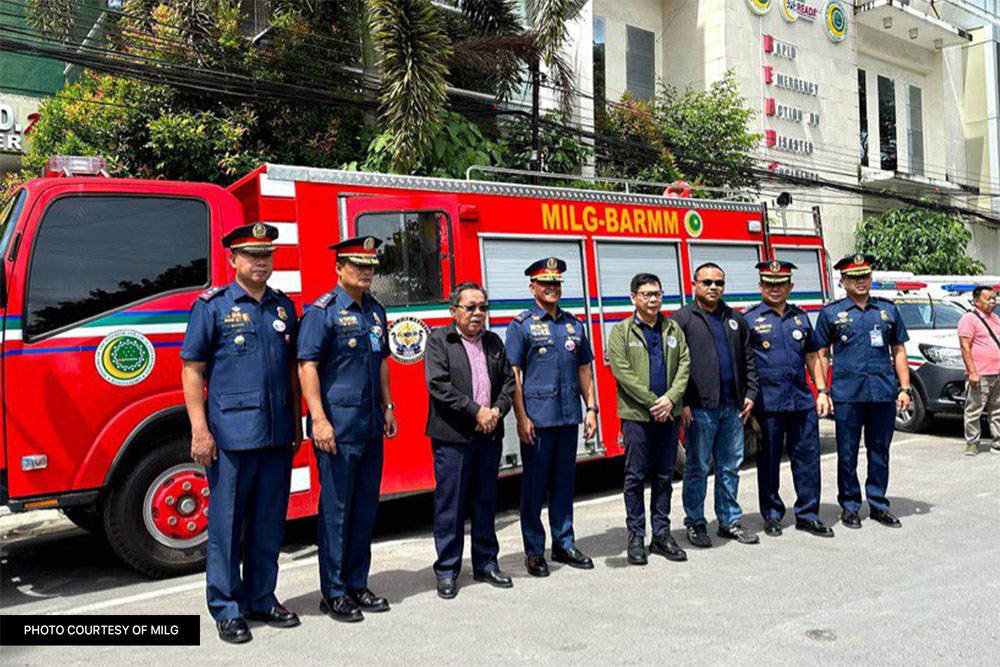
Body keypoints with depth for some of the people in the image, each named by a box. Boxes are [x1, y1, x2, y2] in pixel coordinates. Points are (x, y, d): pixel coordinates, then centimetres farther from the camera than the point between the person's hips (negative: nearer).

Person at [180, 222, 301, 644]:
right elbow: (192, 370, -4)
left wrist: (297, 425, 14)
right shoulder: (212, 306, -1)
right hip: (231, 435, -4)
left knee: (269, 523, 12)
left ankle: (261, 600, 27)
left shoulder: (284, 307, 12)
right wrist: (200, 431, -11)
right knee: (227, 525, 4)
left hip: (278, 436, 5)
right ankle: (227, 609, 17)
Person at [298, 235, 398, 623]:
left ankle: (357, 584, 24)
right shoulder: (322, 311, -8)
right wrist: (319, 420, -20)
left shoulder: (375, 311, 14)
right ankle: (334, 593, 12)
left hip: (371, 428, 7)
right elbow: (307, 367, -13)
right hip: (338, 428, -7)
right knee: (336, 507, 1)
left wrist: (387, 407, 18)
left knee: (365, 504, 12)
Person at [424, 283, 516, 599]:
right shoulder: (438, 340, -2)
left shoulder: (494, 342, 14)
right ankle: (447, 570, 12)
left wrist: (497, 410, -7)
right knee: (450, 504, 1)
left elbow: (508, 380, 12)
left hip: (490, 435, 5)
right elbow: (438, 385, -13)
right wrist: (476, 411, -15)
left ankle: (486, 564, 25)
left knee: (486, 502, 13)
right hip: (452, 437, -5)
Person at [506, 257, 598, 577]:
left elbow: (584, 370, 15)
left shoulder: (574, 324, 13)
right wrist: (521, 417, -12)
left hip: (569, 417, 5)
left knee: (564, 482, 13)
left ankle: (564, 544, 25)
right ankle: (534, 552, 14)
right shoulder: (522, 325, -2)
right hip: (537, 417, -4)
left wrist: (591, 409, 8)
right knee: (534, 484, 3)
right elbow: (513, 374, -6)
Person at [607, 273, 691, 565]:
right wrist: (652, 402, -13)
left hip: (669, 415, 4)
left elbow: (685, 364, 6)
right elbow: (622, 371, -10)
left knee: (664, 476, 10)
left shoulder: (673, 329, 13)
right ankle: (636, 537, 11)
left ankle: (662, 535, 20)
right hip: (636, 415, -4)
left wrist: (671, 398, -10)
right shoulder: (621, 331, 0)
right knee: (636, 477, 2)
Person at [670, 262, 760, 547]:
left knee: (730, 467, 12)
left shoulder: (735, 319, 15)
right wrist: (682, 402, -14)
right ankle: (695, 523, 15)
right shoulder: (682, 318, -3)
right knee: (697, 468, 3)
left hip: (732, 407, 5)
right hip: (700, 408, -5)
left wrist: (750, 393, 8)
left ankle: (730, 521, 23)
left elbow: (748, 360, 18)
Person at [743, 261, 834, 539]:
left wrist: (822, 391, 12)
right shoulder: (749, 319, 0)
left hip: (802, 400, 4)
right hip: (768, 403, -4)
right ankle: (772, 516, 17)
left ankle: (807, 514, 17)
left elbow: (812, 357, 18)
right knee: (769, 460, 5)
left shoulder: (801, 317, 14)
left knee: (808, 456, 6)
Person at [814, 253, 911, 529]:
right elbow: (822, 355, 5)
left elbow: (898, 351, 15)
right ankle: (850, 506, 15)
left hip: (884, 392, 3)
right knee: (847, 452, 3)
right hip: (847, 393, -2)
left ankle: (878, 504, 21)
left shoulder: (888, 309, 13)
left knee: (880, 450, 9)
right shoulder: (831, 312, 4)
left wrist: (904, 388, 7)